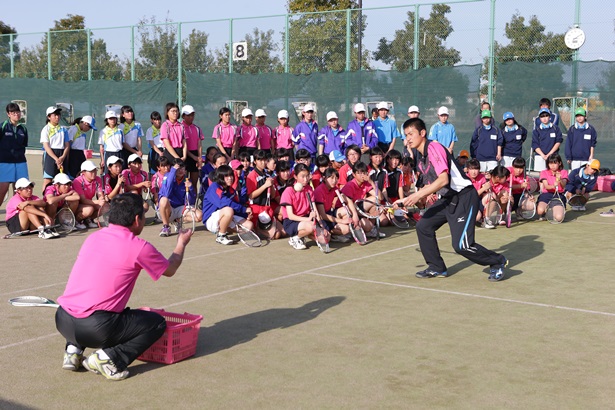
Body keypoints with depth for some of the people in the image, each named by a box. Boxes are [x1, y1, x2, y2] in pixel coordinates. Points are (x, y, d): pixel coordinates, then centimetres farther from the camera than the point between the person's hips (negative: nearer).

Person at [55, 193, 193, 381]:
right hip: (95, 328, -6)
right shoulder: (138, 247, -5)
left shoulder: (93, 237, 12)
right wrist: (182, 243, 32)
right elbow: (170, 269, 14)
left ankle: (73, 349, 16)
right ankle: (109, 357, -5)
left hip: (62, 321, 6)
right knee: (157, 323, 10)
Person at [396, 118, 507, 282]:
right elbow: (430, 185, 20)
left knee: (461, 245, -13)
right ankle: (437, 268, 18)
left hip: (464, 197, -10)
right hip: (447, 199, 10)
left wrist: (419, 195, -27)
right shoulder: (420, 156, 12)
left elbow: (443, 180, -27)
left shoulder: (434, 148, -17)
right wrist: (408, 200, 13)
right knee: (423, 226, 5)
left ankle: (497, 262, 9)